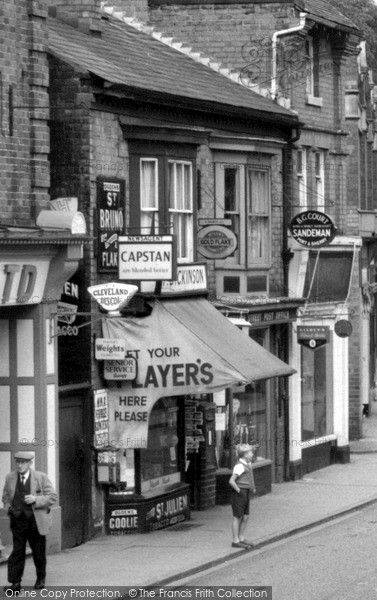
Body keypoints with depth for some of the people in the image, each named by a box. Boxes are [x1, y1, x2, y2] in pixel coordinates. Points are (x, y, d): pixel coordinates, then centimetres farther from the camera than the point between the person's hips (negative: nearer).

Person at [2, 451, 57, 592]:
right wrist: (8, 508, -4)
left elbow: (52, 497, -4)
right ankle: (15, 583, -8)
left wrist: (36, 500, -19)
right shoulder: (10, 478, 6)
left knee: (38, 553, 9)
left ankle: (40, 579, 28)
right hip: (17, 521, 1)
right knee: (17, 552, -7)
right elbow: (5, 497, 17)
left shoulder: (41, 477, -3)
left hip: (36, 522, -1)